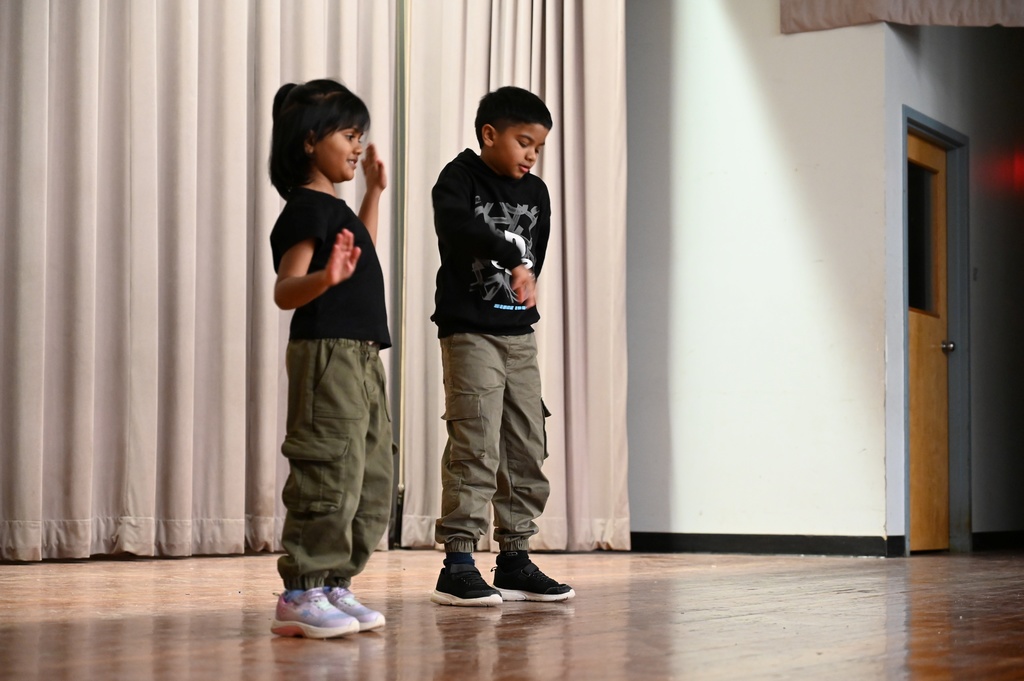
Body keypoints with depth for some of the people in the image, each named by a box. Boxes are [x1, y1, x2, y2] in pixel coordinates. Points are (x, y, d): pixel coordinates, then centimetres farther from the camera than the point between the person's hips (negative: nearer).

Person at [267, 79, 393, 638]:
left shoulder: (334, 209, 18)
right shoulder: (306, 209, -11)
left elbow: (362, 257, 38)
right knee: (330, 477, -11)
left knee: (373, 485, 11)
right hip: (326, 355, -10)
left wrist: (374, 192, 35)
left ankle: (333, 585, 17)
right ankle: (300, 594, -5)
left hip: (362, 359, 11)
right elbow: (285, 291, -21)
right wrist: (325, 278, -42)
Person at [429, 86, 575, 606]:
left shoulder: (535, 193, 13)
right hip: (469, 333, -7)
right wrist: (513, 259, -37)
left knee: (528, 452, 8)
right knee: (474, 450, -12)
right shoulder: (460, 178, -7)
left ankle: (514, 560, 17)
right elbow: (458, 223, -28)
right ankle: (457, 565, -8)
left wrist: (526, 276, 8)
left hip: (519, 334, 7)